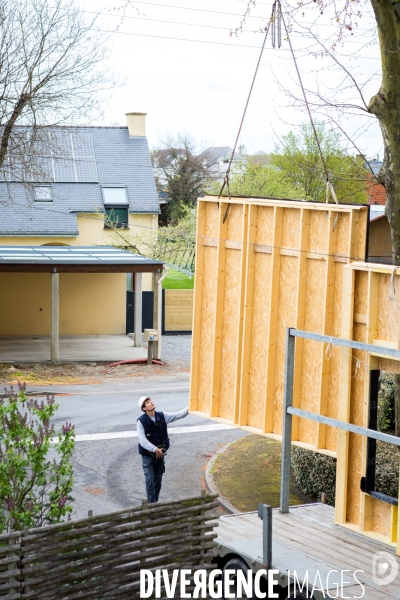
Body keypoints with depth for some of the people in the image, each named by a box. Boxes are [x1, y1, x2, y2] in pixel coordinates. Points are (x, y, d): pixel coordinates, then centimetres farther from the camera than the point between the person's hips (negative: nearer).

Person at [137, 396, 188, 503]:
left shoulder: (162, 416, -2)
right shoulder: (141, 421, -15)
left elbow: (178, 415, -5)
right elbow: (142, 440, -21)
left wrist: (190, 408, -21)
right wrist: (155, 449, -29)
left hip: (160, 454, 5)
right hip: (148, 456, -4)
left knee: (158, 481, 12)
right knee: (150, 481, -9)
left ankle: (155, 503, 25)